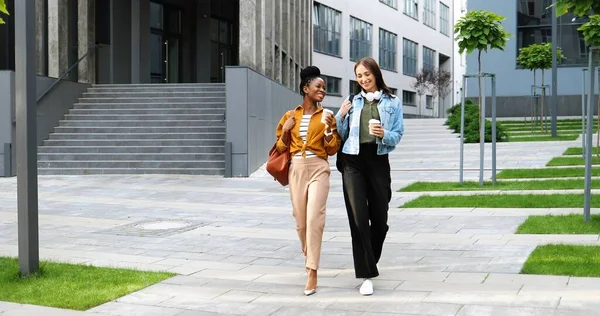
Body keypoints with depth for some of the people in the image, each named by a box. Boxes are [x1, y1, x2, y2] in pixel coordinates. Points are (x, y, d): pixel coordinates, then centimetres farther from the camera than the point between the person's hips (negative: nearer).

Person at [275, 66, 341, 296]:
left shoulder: (327, 116, 4)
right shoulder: (290, 116, 9)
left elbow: (332, 149, 1)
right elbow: (281, 148, 13)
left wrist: (329, 127, -12)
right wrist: (285, 130, -4)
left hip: (318, 169, -3)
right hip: (296, 169, 3)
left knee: (314, 219, -14)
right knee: (300, 220, 8)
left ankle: (311, 273, -14)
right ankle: (308, 255, 34)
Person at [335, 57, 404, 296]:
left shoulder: (393, 103, 6)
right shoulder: (353, 102, 10)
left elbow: (398, 135, 0)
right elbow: (341, 135, 11)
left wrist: (384, 135, -20)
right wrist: (341, 116, -6)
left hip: (378, 161, 0)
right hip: (353, 162, 0)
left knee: (379, 218, 6)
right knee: (358, 217, -8)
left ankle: (369, 263, 30)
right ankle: (366, 275, -7)